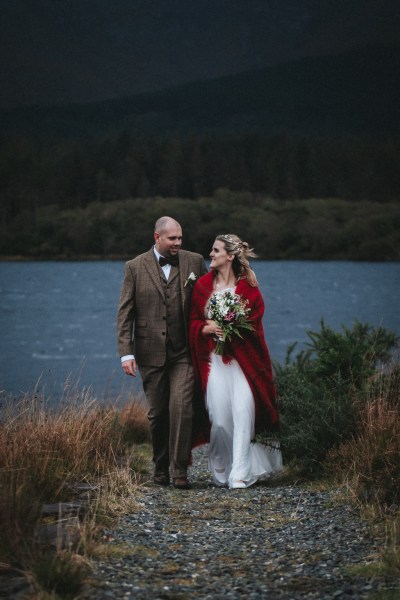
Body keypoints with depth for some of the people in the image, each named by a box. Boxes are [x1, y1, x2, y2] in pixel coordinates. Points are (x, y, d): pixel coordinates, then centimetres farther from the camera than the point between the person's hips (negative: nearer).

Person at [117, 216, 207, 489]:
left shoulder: (194, 262, 3)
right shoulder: (135, 267, 1)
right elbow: (125, 313, 0)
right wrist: (126, 352, -7)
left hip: (183, 353, 0)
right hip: (151, 352, 0)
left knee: (181, 407, -13)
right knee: (157, 413, 8)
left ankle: (180, 469, -8)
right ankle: (161, 467, 24)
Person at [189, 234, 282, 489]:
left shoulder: (248, 287, 1)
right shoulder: (202, 285, 8)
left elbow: (254, 324, 1)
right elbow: (193, 322, 9)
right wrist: (208, 328, -11)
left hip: (243, 359, -2)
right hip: (214, 360, 2)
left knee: (242, 412, -12)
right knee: (219, 418, -4)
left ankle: (240, 474, -11)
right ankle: (221, 472, 12)